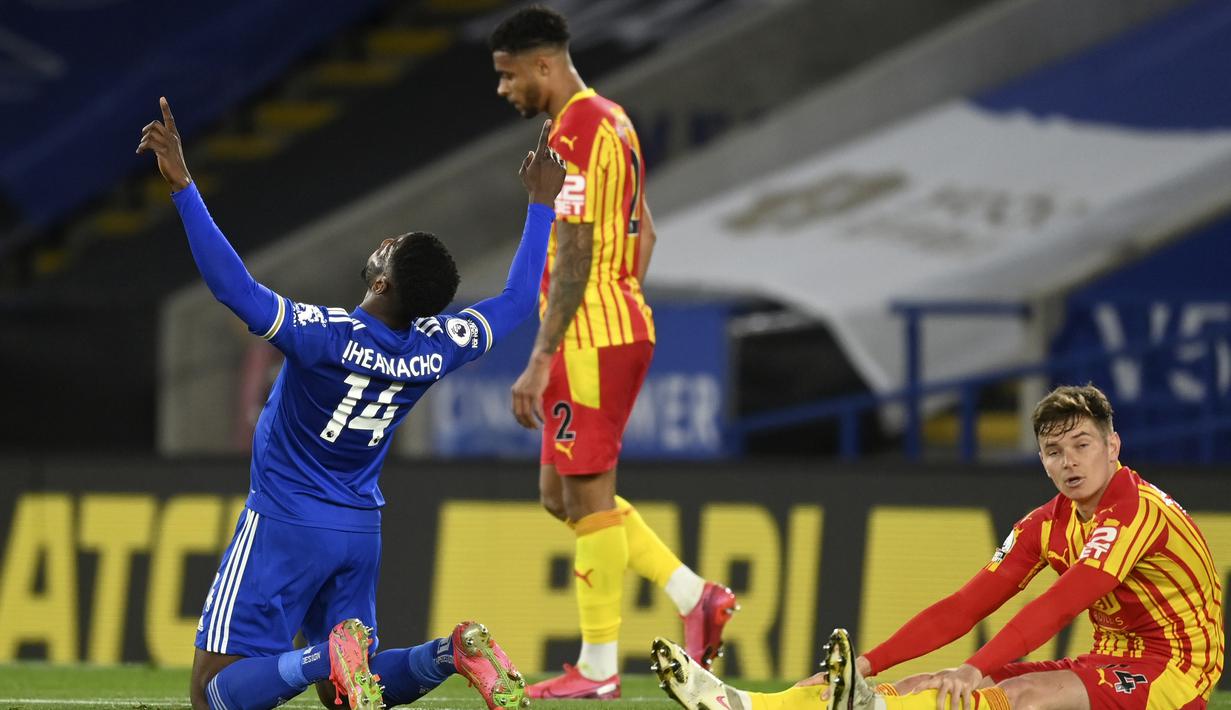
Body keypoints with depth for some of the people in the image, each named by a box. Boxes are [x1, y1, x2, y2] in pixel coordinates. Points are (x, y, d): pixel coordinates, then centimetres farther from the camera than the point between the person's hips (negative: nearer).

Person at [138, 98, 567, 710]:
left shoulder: (329, 337, -23)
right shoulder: (436, 349, -5)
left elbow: (235, 288, -34)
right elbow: (519, 298, 11)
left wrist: (183, 187, -35)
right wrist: (542, 204, 21)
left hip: (284, 525, -6)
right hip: (361, 532, 6)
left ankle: (326, 657, -32)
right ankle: (450, 653, -10)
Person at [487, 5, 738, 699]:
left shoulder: (576, 134, -17)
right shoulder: (613, 121, 15)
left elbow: (574, 259, -21)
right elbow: (643, 232, 22)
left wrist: (539, 364, -21)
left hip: (590, 337, -10)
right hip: (626, 326, 10)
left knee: (586, 497, -4)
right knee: (561, 492, 14)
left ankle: (598, 668, 1)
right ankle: (694, 595, 11)